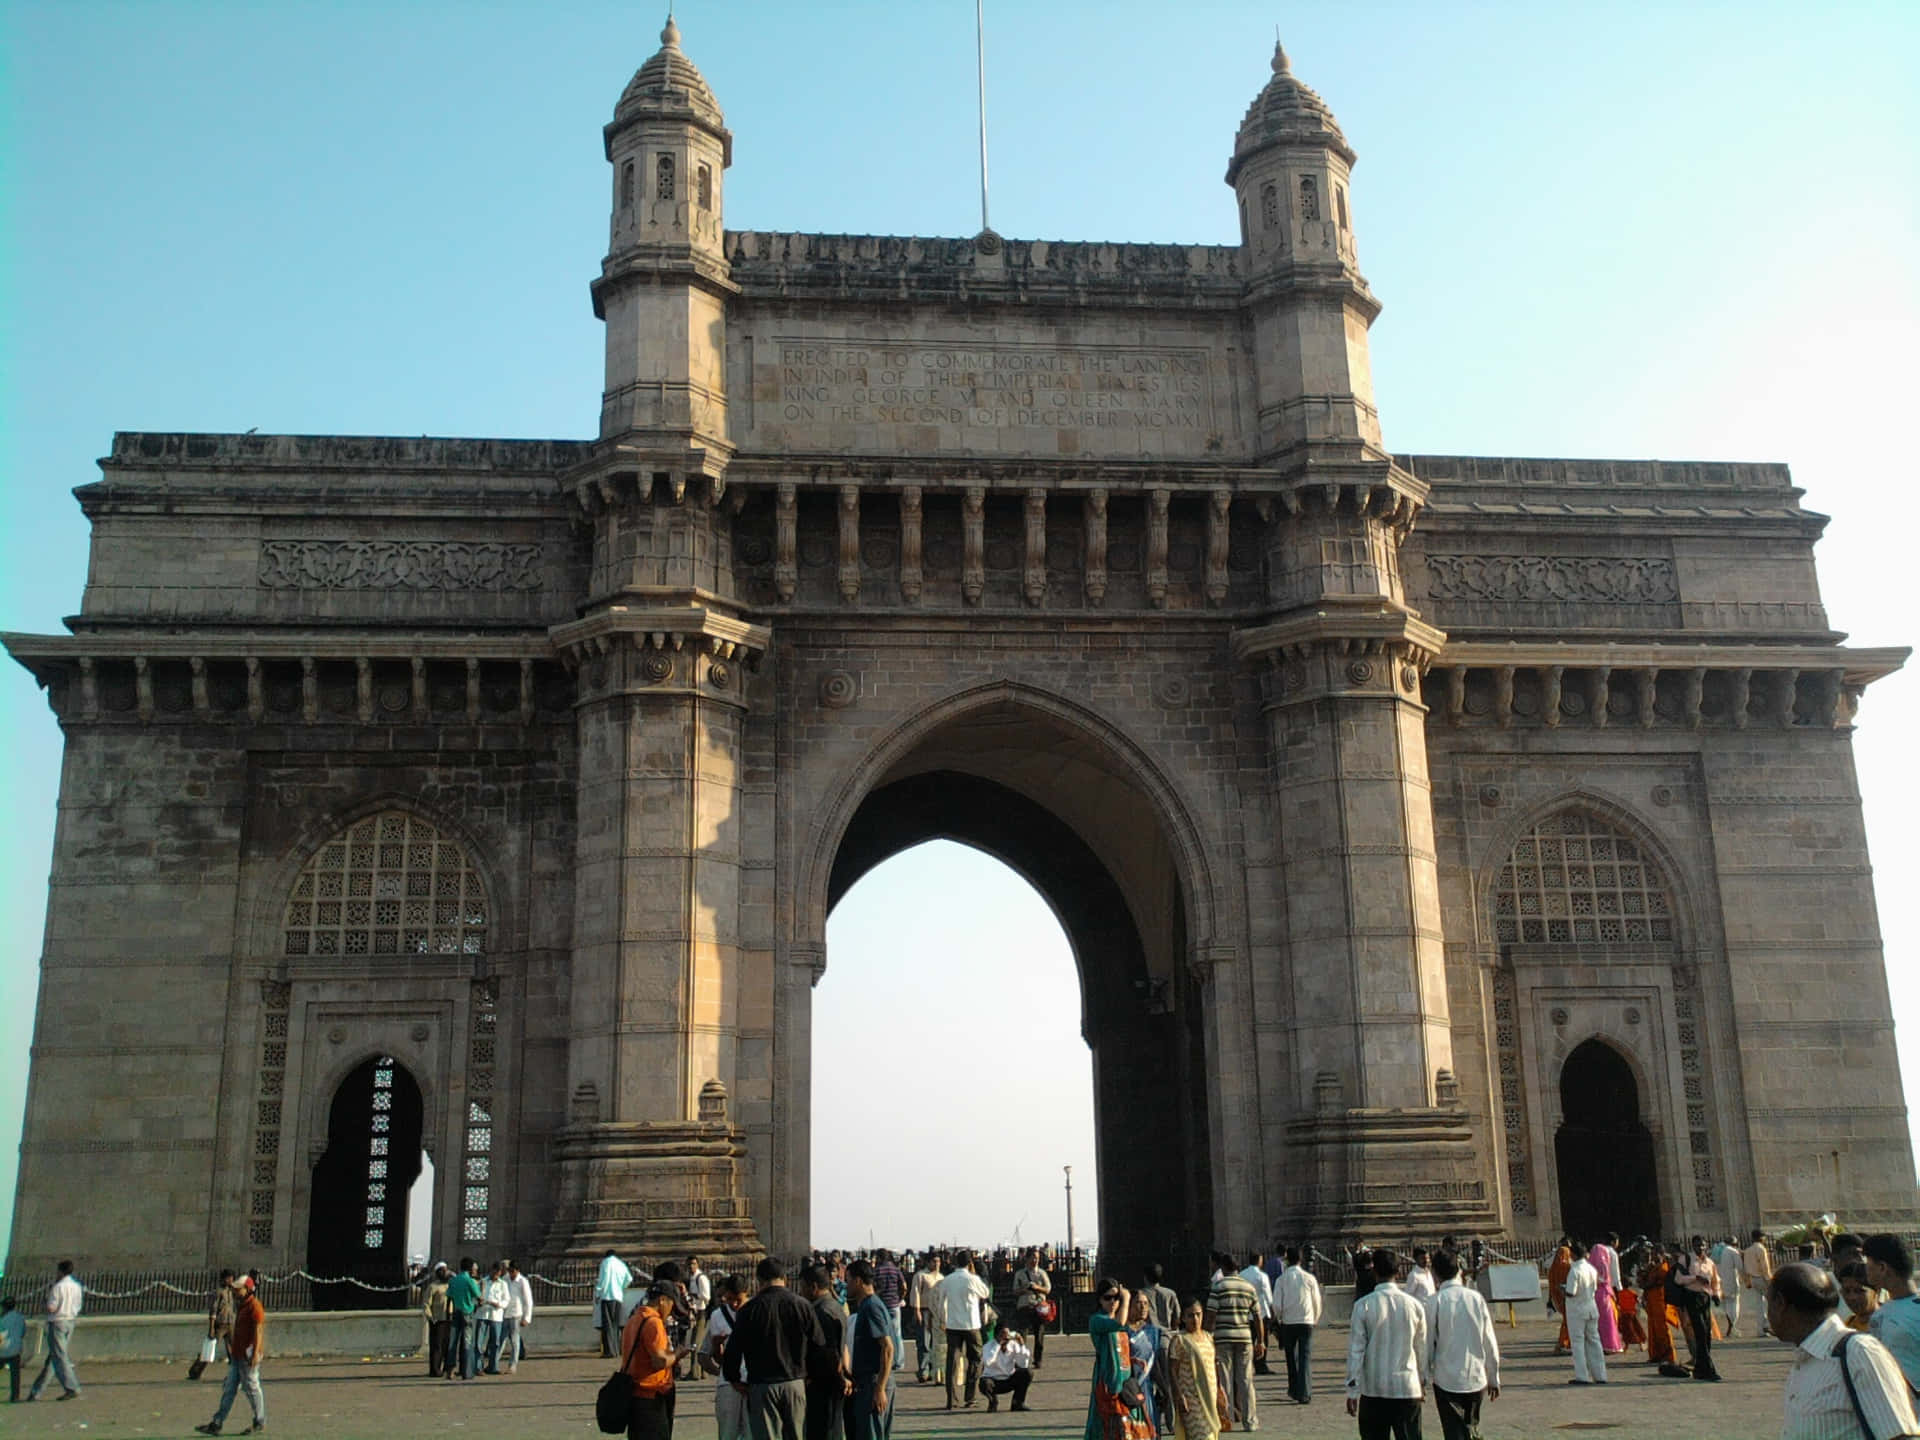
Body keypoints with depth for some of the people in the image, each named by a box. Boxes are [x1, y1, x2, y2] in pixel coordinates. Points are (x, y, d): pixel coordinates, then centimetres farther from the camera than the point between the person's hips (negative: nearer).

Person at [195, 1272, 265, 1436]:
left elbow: (258, 1331, -19)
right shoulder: (240, 1305, 17)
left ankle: (260, 1422, 10)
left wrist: (255, 1353, -25)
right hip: (237, 1355, 10)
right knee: (229, 1389, 8)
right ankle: (216, 1424, 8)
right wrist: (231, 1349, 22)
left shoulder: (254, 1306, -13)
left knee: (252, 1387, -1)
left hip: (248, 1354, -9)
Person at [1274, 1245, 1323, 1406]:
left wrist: (1280, 1317, 16)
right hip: (1306, 1321, -1)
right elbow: (1317, 1302, 3)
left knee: (1291, 1356, 16)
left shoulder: (1282, 1279, -4)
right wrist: (1315, 1320, 20)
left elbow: (1277, 1305, -4)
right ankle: (1304, 1394, -7)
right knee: (1305, 1357, 1)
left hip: (1288, 1322, 1)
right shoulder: (1309, 1278, -3)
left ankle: (1294, 1391, 26)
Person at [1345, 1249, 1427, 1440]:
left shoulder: (1364, 1305, -8)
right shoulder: (1414, 1305, -2)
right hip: (1407, 1388, 1)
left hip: (1373, 1390, -1)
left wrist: (1352, 1390, 0)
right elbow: (1421, 1348, 7)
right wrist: (1423, 1383, 21)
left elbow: (1355, 1350, -7)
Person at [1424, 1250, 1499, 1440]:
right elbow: (1490, 1342, 3)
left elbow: (1428, 1343, -6)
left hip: (1447, 1380, -3)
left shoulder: (1434, 1301, -10)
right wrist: (1494, 1378, 13)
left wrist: (1425, 1375, 8)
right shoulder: (1475, 1297, -2)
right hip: (1476, 1378, 3)